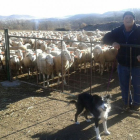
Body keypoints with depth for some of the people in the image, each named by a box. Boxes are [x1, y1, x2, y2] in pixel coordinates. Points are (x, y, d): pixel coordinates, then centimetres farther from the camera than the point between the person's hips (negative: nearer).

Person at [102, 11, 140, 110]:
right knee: (124, 85, 16)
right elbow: (105, 38, 2)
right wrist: (113, 42, -21)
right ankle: (127, 102, 35)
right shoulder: (118, 31, -1)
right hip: (123, 64, 3)